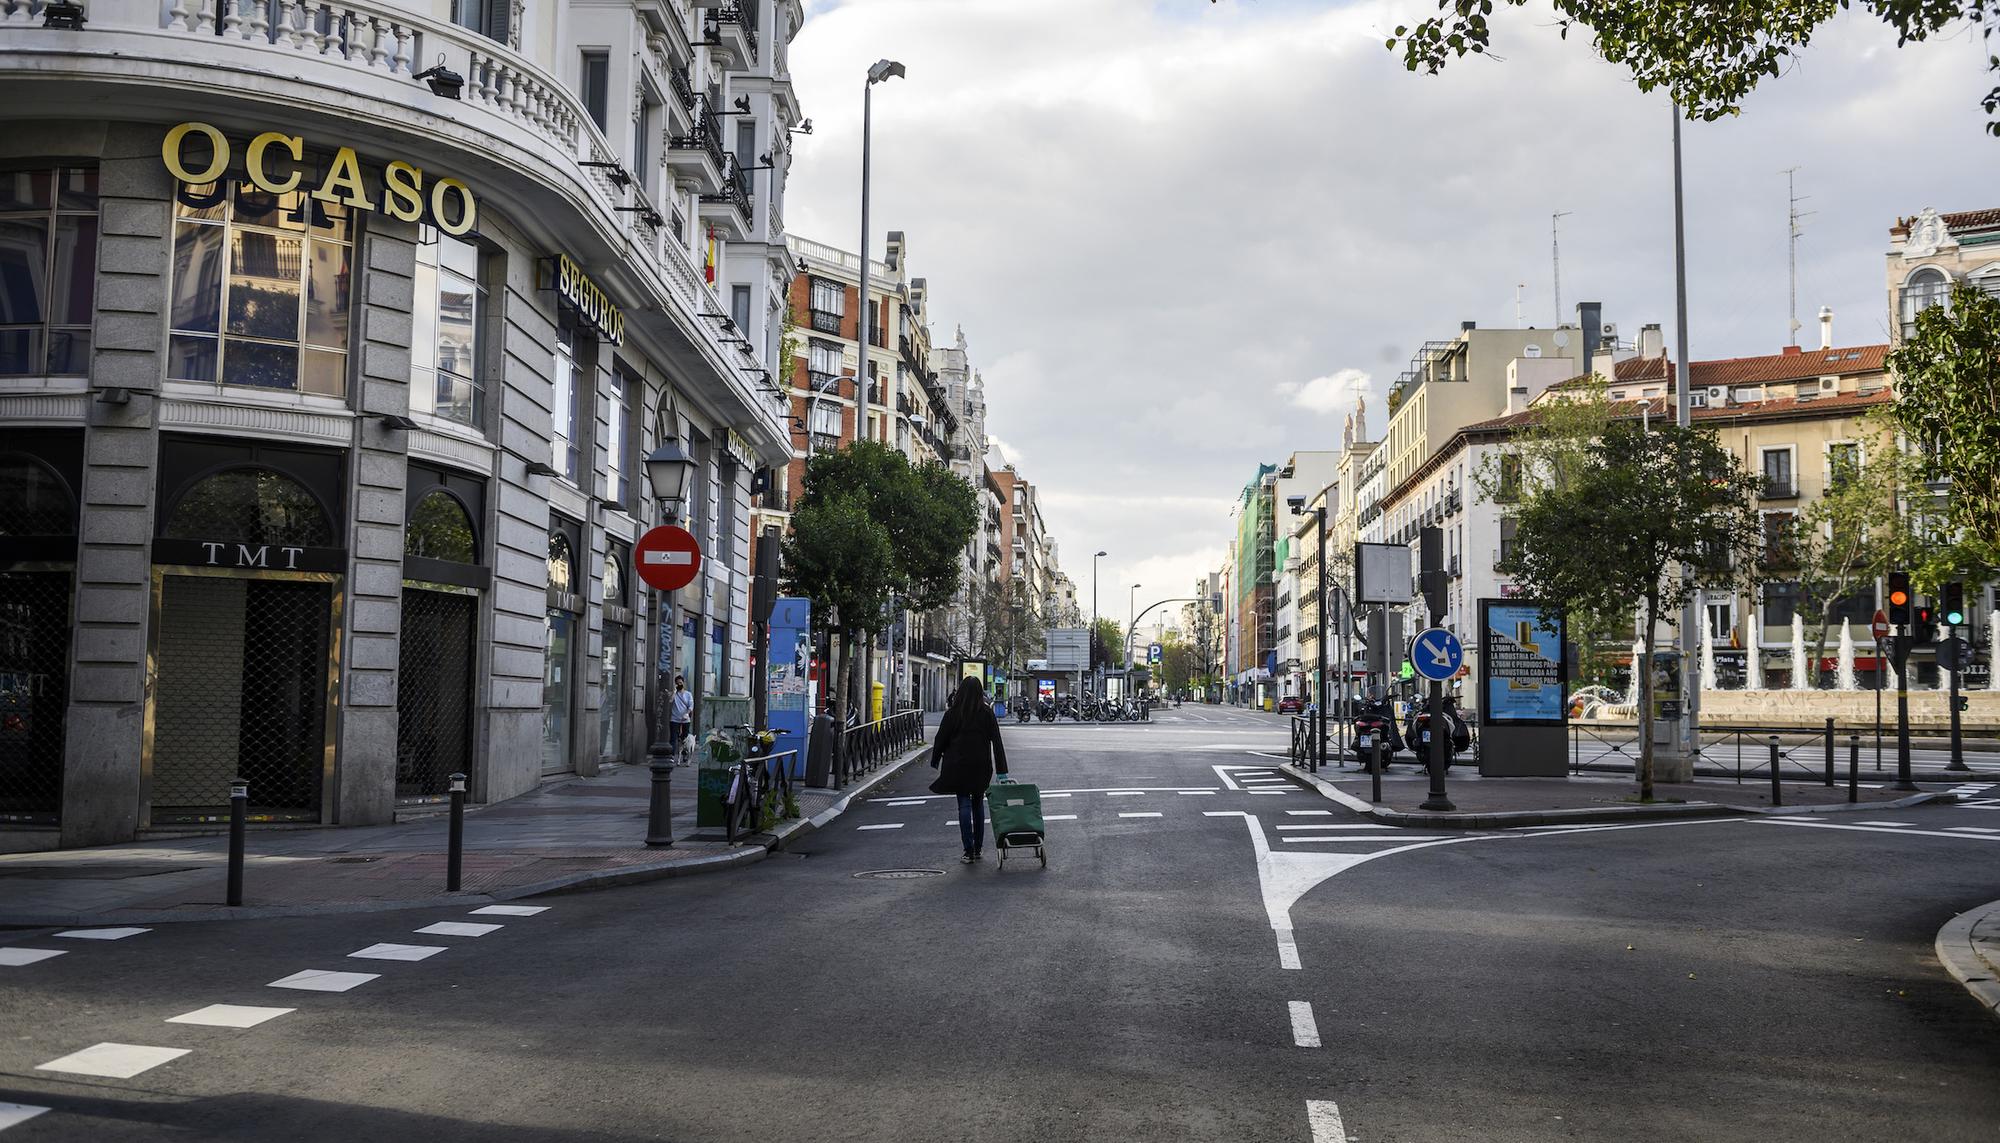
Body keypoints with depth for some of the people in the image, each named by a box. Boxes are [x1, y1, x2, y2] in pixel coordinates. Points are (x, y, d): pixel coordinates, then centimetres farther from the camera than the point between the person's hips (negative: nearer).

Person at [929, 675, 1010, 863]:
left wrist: (935, 762, 13)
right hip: (981, 765, 2)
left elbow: (941, 739, -2)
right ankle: (978, 849, 19)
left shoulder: (952, 713, -6)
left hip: (958, 765, -2)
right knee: (978, 805, 14)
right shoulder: (987, 713, -3)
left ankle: (969, 852, -5)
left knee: (964, 806, 0)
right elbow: (997, 742, -5)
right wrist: (1002, 773, -4)